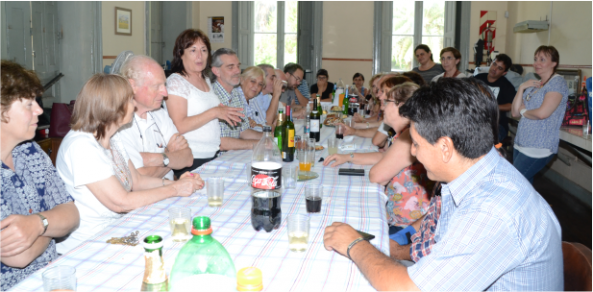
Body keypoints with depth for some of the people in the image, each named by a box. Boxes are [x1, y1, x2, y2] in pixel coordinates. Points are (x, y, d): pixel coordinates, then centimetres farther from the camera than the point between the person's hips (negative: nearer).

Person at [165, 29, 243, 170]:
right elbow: (179, 126, -19)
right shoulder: (176, 82, -9)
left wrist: (225, 113, 7)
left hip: (212, 155, 7)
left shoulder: (206, 80, 16)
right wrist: (215, 112, -18)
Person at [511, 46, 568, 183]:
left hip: (538, 148, -8)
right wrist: (521, 88, 0)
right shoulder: (534, 84, 17)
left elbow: (542, 113, -21)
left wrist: (524, 111, -2)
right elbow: (515, 112, 10)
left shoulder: (557, 83, -8)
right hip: (520, 143, 8)